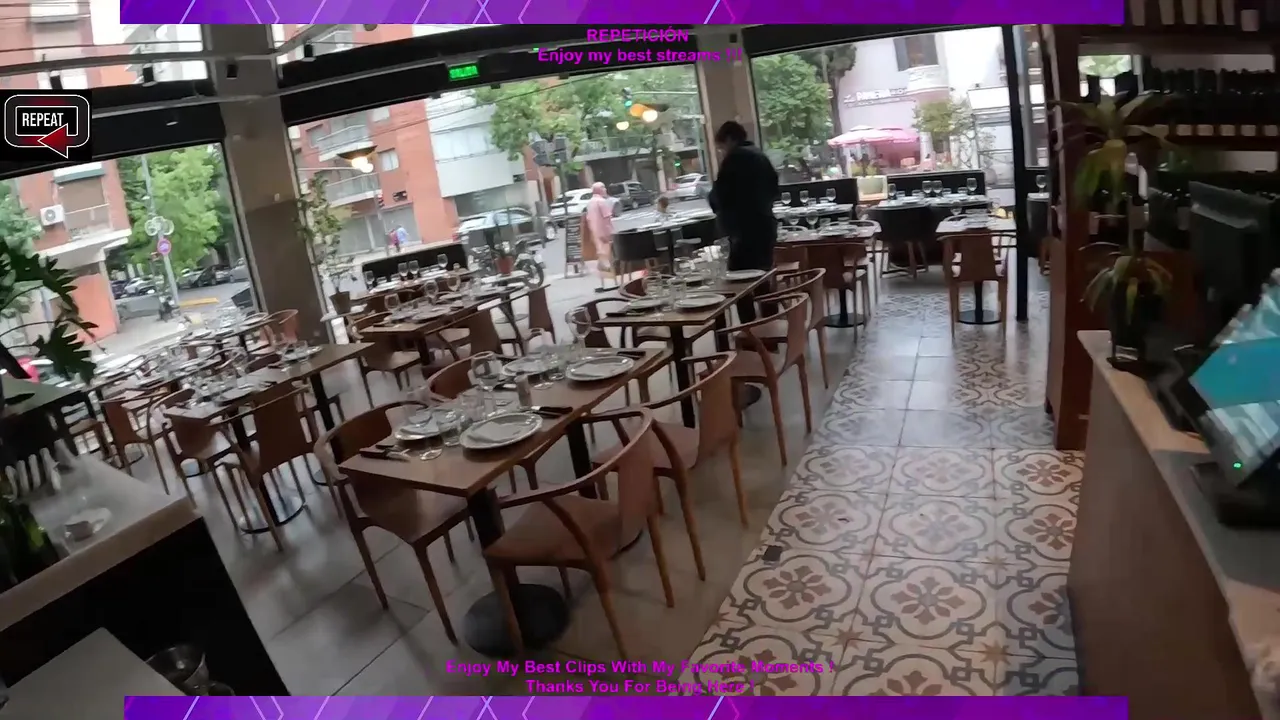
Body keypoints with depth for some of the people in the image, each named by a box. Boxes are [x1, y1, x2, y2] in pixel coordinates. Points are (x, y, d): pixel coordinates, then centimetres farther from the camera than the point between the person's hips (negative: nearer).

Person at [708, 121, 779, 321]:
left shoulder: (734, 158, -11)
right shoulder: (760, 156, 15)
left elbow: (720, 195, -12)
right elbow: (773, 188, 24)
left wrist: (712, 196, 8)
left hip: (744, 231, -9)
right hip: (765, 226, 9)